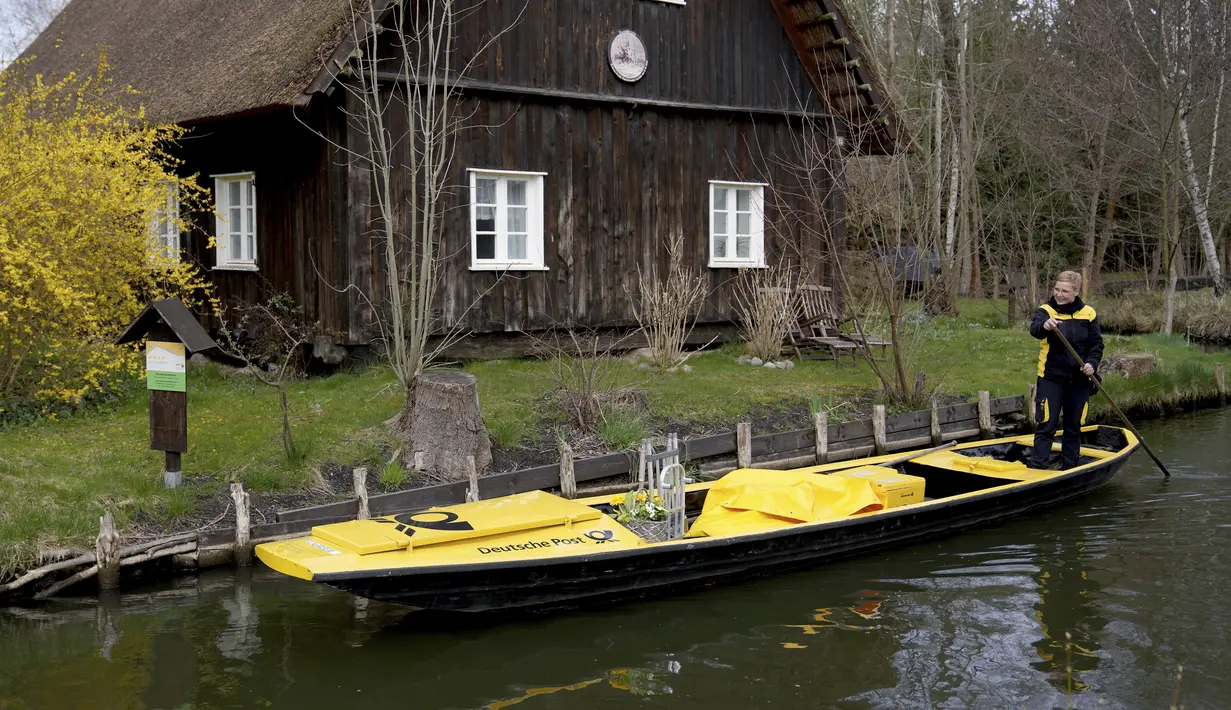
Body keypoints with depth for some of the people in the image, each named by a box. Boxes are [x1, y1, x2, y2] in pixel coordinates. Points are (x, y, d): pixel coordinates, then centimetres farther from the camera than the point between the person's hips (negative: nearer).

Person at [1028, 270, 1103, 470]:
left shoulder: (1088, 314, 2)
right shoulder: (1046, 310, -7)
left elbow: (1097, 344, 6)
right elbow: (1035, 329, -29)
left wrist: (1092, 364, -13)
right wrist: (1045, 326, -53)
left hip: (1079, 380, 3)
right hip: (1051, 378, -3)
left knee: (1074, 426, 11)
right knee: (1047, 424, -6)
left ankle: (1069, 467, 23)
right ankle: (1037, 467, -4)